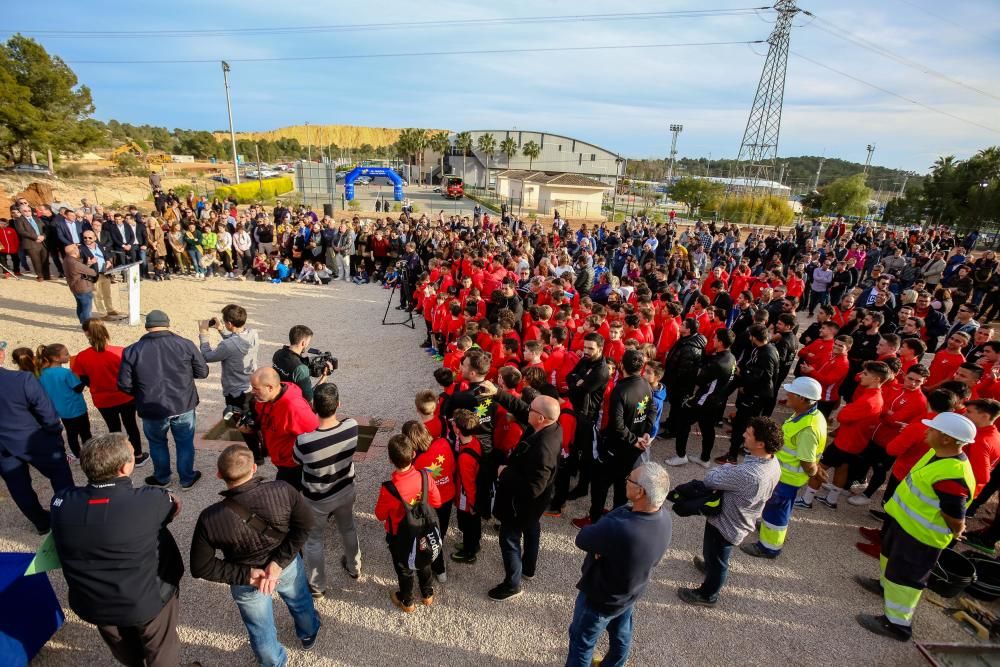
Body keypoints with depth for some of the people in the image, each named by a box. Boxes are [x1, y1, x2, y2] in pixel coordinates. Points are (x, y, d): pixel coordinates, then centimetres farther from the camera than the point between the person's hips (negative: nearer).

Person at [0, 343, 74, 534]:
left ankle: (42, 522, 32)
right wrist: (56, 435, -1)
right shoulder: (23, 379, -26)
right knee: (60, 474, 16)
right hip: (32, 440, -4)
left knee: (18, 486, 18)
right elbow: (47, 413, -17)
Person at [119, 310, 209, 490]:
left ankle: (162, 477, 43)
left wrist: (142, 394, 14)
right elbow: (202, 372, -4)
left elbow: (124, 385, -5)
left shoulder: (132, 351, -9)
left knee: (157, 443, 25)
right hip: (183, 406, 0)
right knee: (185, 443, 18)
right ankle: (187, 479, 33)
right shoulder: (185, 345, -11)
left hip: (152, 410, 1)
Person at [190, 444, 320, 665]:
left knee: (261, 630, 29)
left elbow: (201, 568, -20)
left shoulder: (210, 519, -31)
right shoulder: (282, 490, -32)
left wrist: (246, 575, -16)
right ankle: (309, 635, 64)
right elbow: (305, 524, -21)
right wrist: (279, 562, -18)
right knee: (300, 602, 35)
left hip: (246, 582, -1)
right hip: (288, 565, 1)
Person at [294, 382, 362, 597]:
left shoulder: (304, 440, -36)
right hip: (346, 490, 3)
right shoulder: (352, 426, -27)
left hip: (317, 499, -3)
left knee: (314, 540, 24)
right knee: (348, 528, 30)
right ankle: (354, 567, 54)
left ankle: (316, 586, 45)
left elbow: (297, 460, -11)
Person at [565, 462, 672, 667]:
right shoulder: (664, 515, -21)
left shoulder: (619, 529, -46)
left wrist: (593, 530, -13)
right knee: (621, 636, 32)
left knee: (582, 642, 21)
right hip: (632, 591, 7)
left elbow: (582, 539, -29)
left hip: (602, 598, -7)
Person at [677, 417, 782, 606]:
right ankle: (710, 565, 64)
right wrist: (732, 471, -14)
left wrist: (725, 468, -13)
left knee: (717, 561, 20)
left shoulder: (748, 473, -43)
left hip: (726, 523, -7)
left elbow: (710, 479, -30)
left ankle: (707, 594, 44)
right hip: (741, 520, 8)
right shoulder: (773, 463, -14)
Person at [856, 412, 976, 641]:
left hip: (920, 536, -10)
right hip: (903, 520, 10)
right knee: (892, 557, 31)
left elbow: (956, 521, -27)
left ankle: (897, 624, 22)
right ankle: (886, 585, 56)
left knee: (905, 576, 6)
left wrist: (956, 531, -6)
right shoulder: (937, 453, -5)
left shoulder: (952, 475, -36)